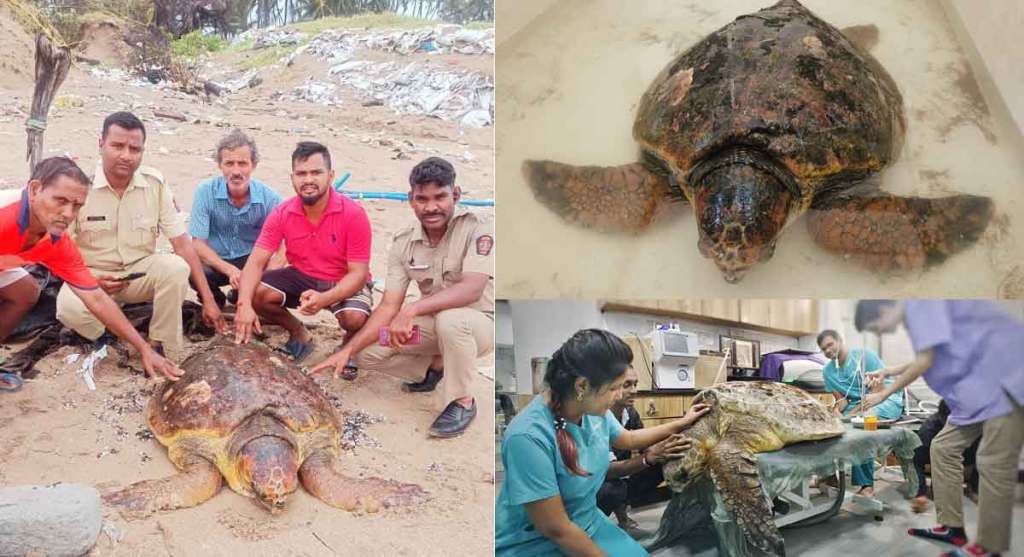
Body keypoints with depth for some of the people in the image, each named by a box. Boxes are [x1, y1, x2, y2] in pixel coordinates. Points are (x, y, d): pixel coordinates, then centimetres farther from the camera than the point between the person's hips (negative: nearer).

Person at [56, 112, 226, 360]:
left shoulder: (155, 183, -8)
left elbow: (182, 243, -9)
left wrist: (208, 299, -13)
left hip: (140, 272, 2)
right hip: (90, 274, -2)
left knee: (176, 267, -30)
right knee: (71, 309, -35)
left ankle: (163, 352, -14)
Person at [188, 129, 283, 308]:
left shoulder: (269, 198, -14)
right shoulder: (205, 192, -13)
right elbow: (198, 244, -15)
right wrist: (230, 271, -32)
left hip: (252, 260, 1)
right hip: (216, 261, 0)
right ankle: (215, 300, 4)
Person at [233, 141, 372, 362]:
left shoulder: (353, 214, -23)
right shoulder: (281, 214, -12)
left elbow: (358, 273, -23)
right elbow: (256, 262, -17)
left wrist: (324, 299, -42)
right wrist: (244, 305, -36)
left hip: (344, 284, -4)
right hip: (301, 278, 4)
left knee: (354, 317, -35)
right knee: (256, 293, -20)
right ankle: (299, 334, 9)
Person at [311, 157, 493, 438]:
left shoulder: (478, 228, -22)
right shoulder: (404, 244, -7)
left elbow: (472, 289, -36)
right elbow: (389, 307, -8)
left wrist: (412, 310, -45)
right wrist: (348, 349, -19)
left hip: (480, 322, -5)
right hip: (434, 323, 5)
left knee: (450, 320, -39)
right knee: (368, 352, -8)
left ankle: (463, 402, -15)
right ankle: (436, 365, 14)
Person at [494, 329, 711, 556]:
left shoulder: (594, 409, -5)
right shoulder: (529, 437, -30)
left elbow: (628, 439, 19)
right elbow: (555, 529, -24)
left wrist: (681, 423, 20)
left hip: (588, 524, 7)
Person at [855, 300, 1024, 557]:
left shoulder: (920, 303, -16)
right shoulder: (915, 311, 13)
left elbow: (925, 362, -17)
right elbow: (931, 359, 26)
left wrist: (883, 394, -7)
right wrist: (888, 371, 24)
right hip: (979, 383, 11)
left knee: (993, 462, -10)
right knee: (944, 447, 9)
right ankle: (951, 527, 15)